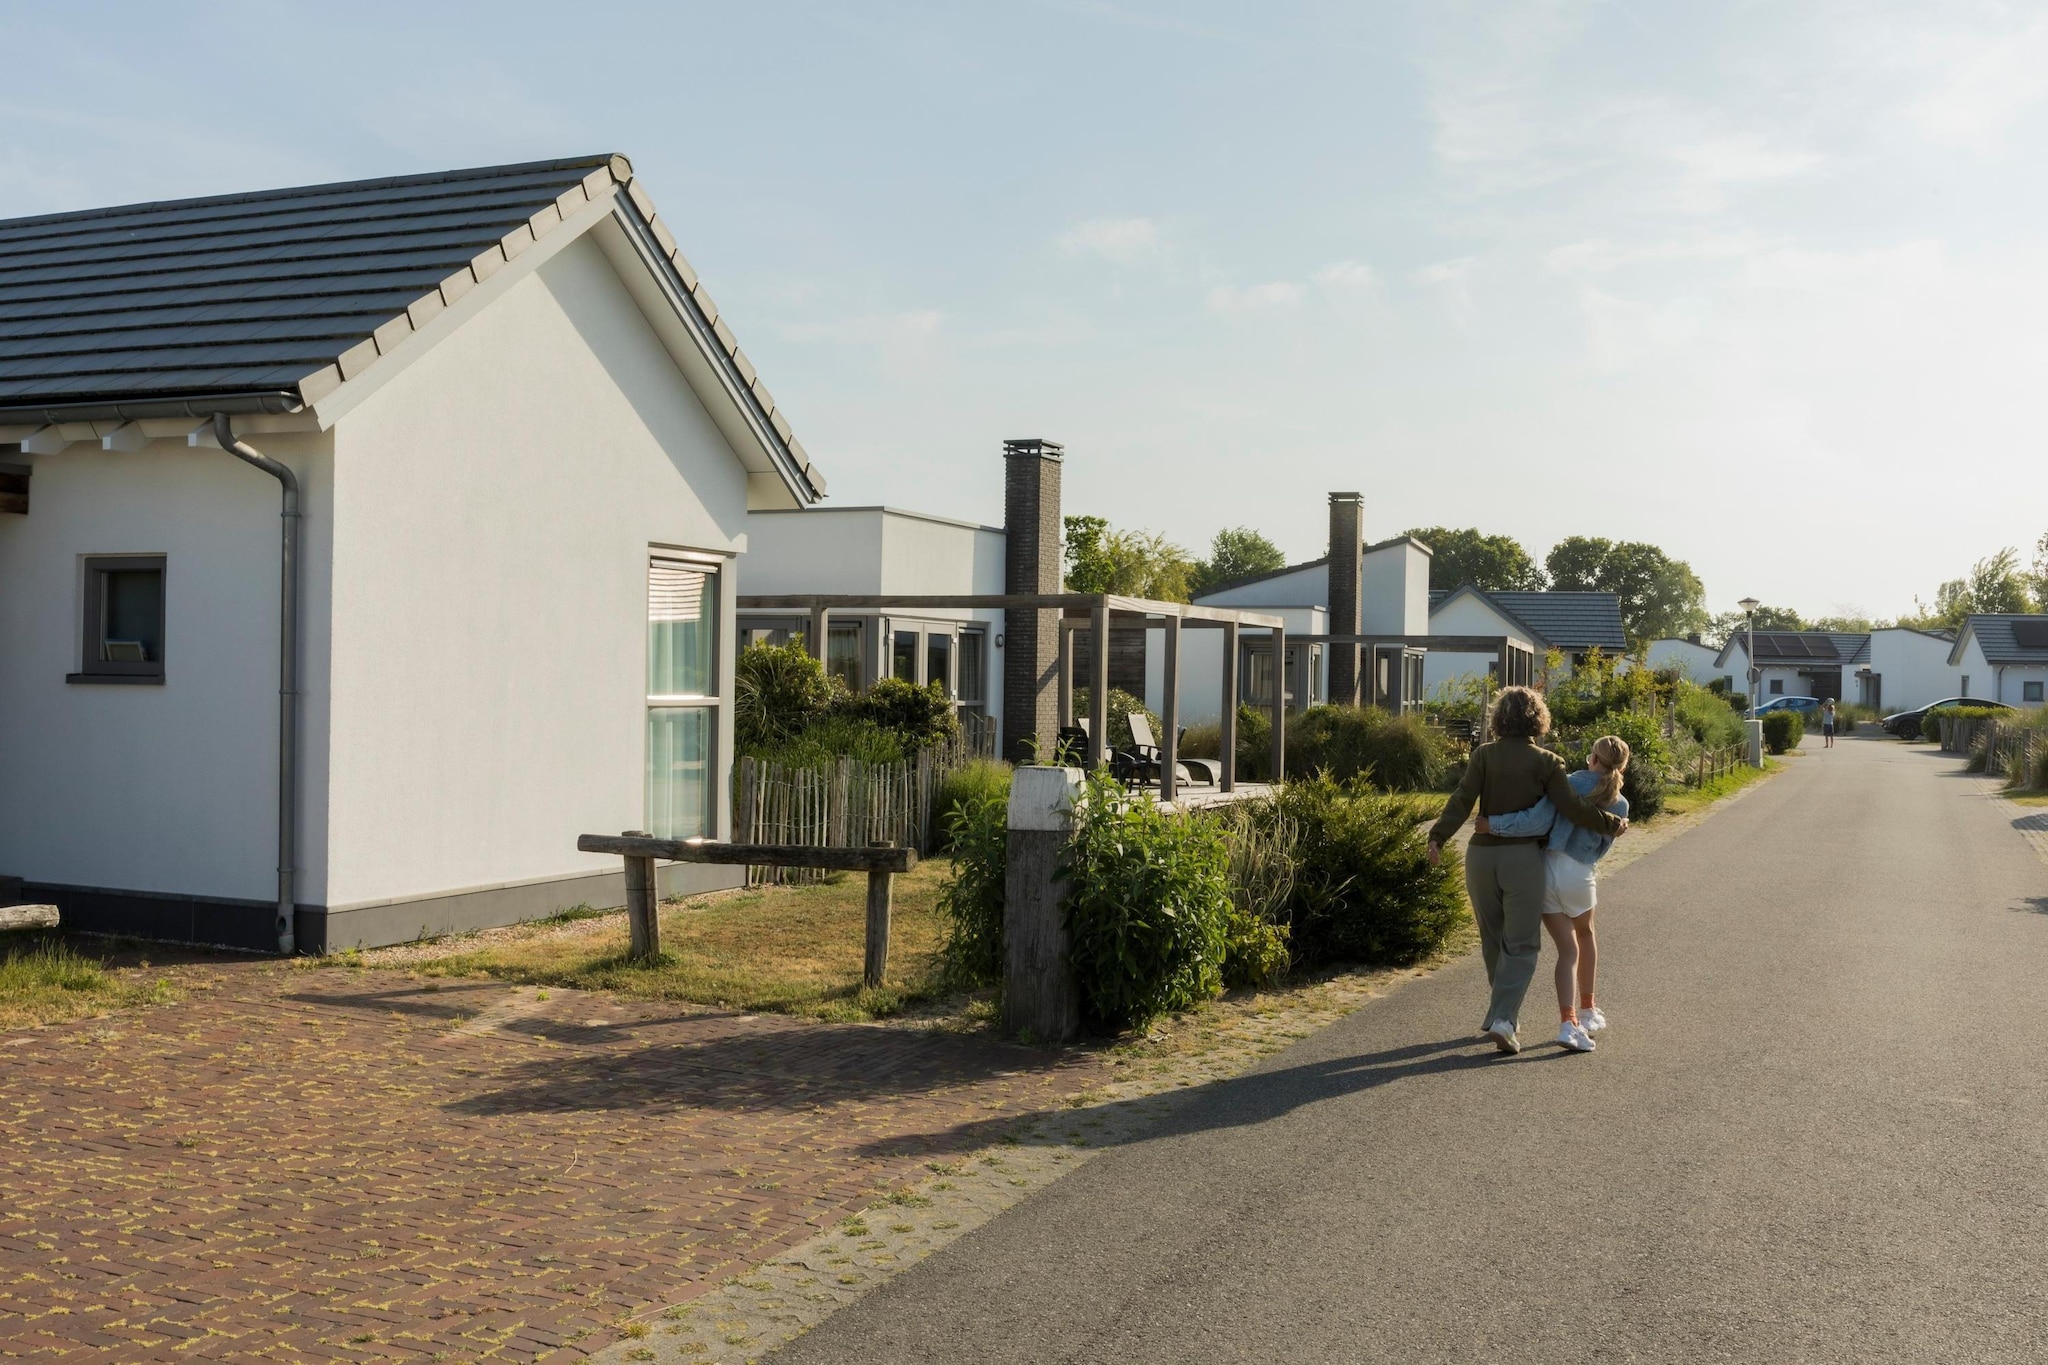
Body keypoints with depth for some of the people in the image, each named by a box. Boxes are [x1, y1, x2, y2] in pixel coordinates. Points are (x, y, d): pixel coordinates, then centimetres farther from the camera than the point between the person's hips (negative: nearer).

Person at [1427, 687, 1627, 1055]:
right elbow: (1572, 808, -9)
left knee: (1494, 940, 17)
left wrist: (1438, 836, -18)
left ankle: (1502, 1013, 29)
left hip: (1481, 855, 3)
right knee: (1521, 945, 1)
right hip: (1522, 856, -3)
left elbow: (1463, 798, -10)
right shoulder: (1545, 762, -2)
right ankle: (1502, 1018, -15)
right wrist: (1611, 824, 4)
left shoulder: (1484, 754, 3)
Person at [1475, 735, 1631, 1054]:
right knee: (1585, 935, 30)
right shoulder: (1620, 806, 3)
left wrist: (1492, 824, -15)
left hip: (1543, 869, 0)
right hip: (1578, 873, 0)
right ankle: (1587, 1010, 38)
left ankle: (1568, 1022, -5)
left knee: (1567, 950, 10)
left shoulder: (1571, 784, -4)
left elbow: (1537, 821, -18)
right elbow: (1600, 848, 6)